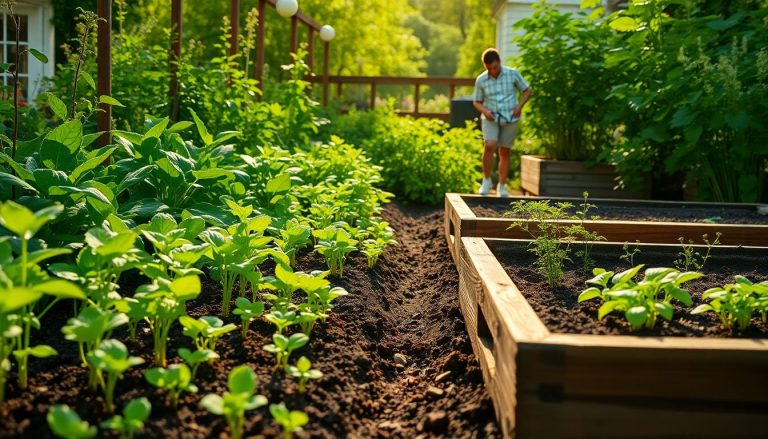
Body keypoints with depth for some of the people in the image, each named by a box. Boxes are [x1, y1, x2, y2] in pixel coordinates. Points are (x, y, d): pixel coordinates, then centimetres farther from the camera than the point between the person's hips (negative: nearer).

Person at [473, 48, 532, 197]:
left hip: (509, 119, 1)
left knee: (504, 152, 4)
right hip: (491, 119, 0)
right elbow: (477, 102, 8)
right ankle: (487, 180, -5)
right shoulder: (481, 80, -3)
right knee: (490, 145, -22)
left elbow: (527, 90, 7)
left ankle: (502, 186, 14)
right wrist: (484, 110, -13)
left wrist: (520, 105, -9)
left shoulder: (513, 74, -4)